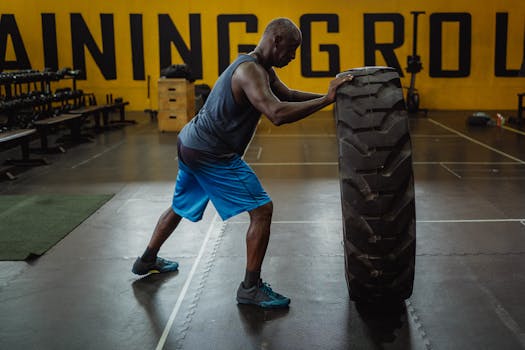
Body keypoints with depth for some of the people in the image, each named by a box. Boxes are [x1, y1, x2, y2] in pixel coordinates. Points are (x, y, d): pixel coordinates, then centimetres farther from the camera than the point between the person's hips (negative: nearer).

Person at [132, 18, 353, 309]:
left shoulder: (261, 69, 9)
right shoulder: (250, 70, -22)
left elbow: (288, 95, 19)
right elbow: (277, 114, -36)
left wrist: (325, 95, 6)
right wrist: (326, 100, -32)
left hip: (192, 144, 11)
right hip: (211, 154, -11)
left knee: (180, 206, 28)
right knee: (262, 210, -7)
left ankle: (147, 260, 47)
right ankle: (250, 288, 2)